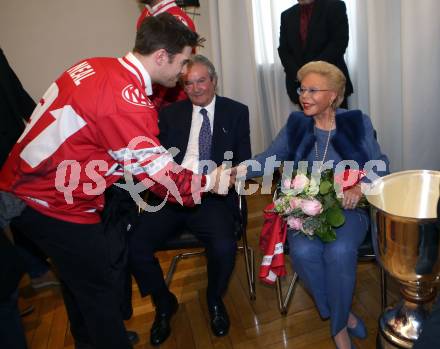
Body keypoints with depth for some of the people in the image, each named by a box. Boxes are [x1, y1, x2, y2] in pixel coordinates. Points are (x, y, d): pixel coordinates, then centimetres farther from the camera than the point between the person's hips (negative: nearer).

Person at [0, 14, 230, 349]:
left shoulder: (96, 66, 0)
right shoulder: (128, 101, -27)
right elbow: (157, 172, -19)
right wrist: (208, 182, -5)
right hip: (56, 205, -9)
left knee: (80, 275, 26)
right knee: (100, 288, 10)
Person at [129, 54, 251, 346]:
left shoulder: (236, 112, 10)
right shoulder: (170, 113, 15)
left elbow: (244, 161, 6)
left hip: (213, 197, -2)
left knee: (224, 247, -28)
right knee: (135, 248, -17)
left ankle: (215, 300, 10)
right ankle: (165, 304, 15)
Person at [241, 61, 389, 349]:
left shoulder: (358, 122, 1)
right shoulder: (296, 124, 6)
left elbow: (380, 166, 0)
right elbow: (269, 158, -2)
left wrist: (360, 187, -22)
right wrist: (237, 172, -21)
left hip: (348, 206, -1)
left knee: (339, 252, -30)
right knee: (303, 251, -27)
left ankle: (338, 325, 0)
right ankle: (344, 314, 3)